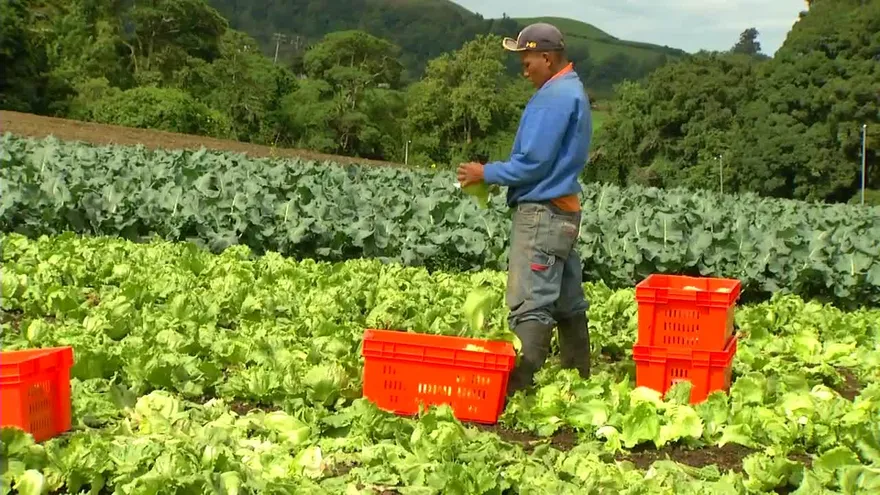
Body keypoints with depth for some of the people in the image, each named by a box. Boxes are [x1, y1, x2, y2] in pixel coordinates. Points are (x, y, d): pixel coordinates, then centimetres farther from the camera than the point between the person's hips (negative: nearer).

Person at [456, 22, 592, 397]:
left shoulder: (554, 97, -14)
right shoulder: (573, 91, 18)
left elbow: (533, 163, -18)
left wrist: (485, 174, -6)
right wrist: (496, 173, 11)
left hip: (541, 214, -11)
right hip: (563, 212, 11)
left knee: (531, 305, -12)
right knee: (568, 303, 14)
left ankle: (518, 390, -13)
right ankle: (579, 383, 21)